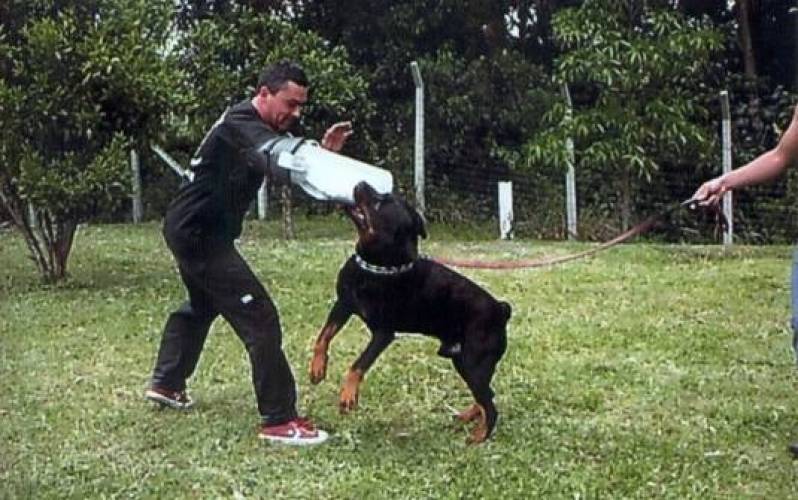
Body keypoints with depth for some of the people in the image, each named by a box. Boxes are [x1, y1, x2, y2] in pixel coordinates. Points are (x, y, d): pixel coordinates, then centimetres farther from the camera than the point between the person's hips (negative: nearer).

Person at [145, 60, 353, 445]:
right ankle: (278, 420, -9)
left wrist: (322, 153, -21)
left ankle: (165, 384, 48)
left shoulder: (266, 129, 9)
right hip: (199, 235, -11)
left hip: (192, 231, 11)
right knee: (259, 318, -13)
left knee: (201, 306, 31)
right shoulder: (242, 125, -23)